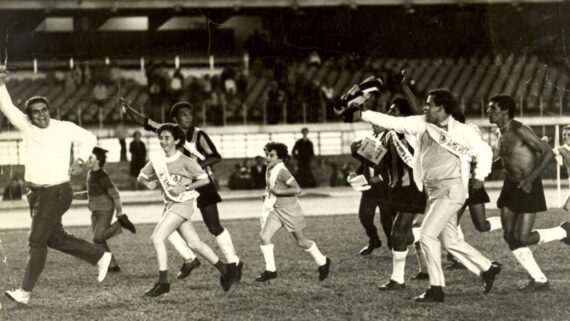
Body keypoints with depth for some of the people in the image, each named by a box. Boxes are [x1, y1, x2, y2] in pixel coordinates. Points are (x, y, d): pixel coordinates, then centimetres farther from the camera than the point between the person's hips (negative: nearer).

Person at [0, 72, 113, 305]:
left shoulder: (65, 128, -3)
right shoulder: (26, 126, 5)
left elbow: (88, 139, 10)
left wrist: (80, 160, -4)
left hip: (56, 192, -6)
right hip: (36, 193, 6)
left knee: (37, 240, -9)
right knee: (55, 238, 14)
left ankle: (25, 292, -8)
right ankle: (100, 257, 30)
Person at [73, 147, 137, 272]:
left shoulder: (102, 176, -18)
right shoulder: (91, 173, 9)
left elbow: (114, 194, -18)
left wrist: (119, 213, -17)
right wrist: (73, 195, 12)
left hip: (105, 211, -9)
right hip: (96, 211, 9)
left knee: (98, 238, -14)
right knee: (99, 241, 5)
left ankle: (121, 223, 2)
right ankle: (113, 266, 13)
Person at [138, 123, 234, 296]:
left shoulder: (185, 161, -9)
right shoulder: (157, 162, 7)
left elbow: (205, 179, -7)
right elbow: (141, 177, 21)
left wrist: (185, 188, -16)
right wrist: (149, 183, 1)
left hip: (183, 203, -7)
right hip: (169, 205, 7)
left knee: (157, 238, -17)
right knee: (194, 243, 9)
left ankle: (163, 282, -14)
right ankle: (223, 269, 23)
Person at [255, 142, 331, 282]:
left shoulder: (282, 171, -21)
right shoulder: (270, 170, 5)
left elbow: (297, 189, -27)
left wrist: (277, 192, -26)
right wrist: (268, 194, 10)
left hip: (290, 210, -7)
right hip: (276, 210, 7)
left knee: (302, 241, 7)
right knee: (264, 236, -10)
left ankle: (323, 262, 29)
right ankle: (270, 270, -3)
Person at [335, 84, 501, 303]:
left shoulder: (463, 132, -8)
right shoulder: (420, 124, 5)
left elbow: (483, 151, 5)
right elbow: (392, 122, 2)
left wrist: (480, 176, -2)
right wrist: (362, 115, -4)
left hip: (451, 190, -7)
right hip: (432, 192, 7)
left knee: (427, 235, -14)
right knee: (450, 242, 12)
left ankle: (436, 288, -7)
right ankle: (487, 269, 29)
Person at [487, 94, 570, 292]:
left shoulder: (520, 130, -19)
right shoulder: (502, 132, 7)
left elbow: (548, 153, -23)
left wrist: (530, 179, -28)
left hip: (528, 189, -8)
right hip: (511, 187, 8)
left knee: (522, 238, -11)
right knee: (509, 236, 1)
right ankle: (539, 280, 10)